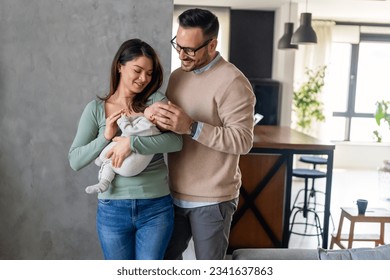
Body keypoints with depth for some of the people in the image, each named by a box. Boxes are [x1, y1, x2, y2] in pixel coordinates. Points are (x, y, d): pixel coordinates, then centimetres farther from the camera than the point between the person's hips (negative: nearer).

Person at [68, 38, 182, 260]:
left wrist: (131, 143, -23)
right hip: (113, 208, 1)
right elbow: (75, 160, -1)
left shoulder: (156, 101, -1)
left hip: (156, 207, 0)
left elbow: (176, 141, -16)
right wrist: (105, 137, -15)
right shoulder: (96, 109, 1)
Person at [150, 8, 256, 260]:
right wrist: (161, 120, -4)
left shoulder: (232, 82, -17)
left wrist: (191, 127, -30)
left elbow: (243, 141, -23)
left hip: (212, 199, -7)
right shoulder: (177, 76, 7)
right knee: (167, 257, 19)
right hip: (176, 193, 7)